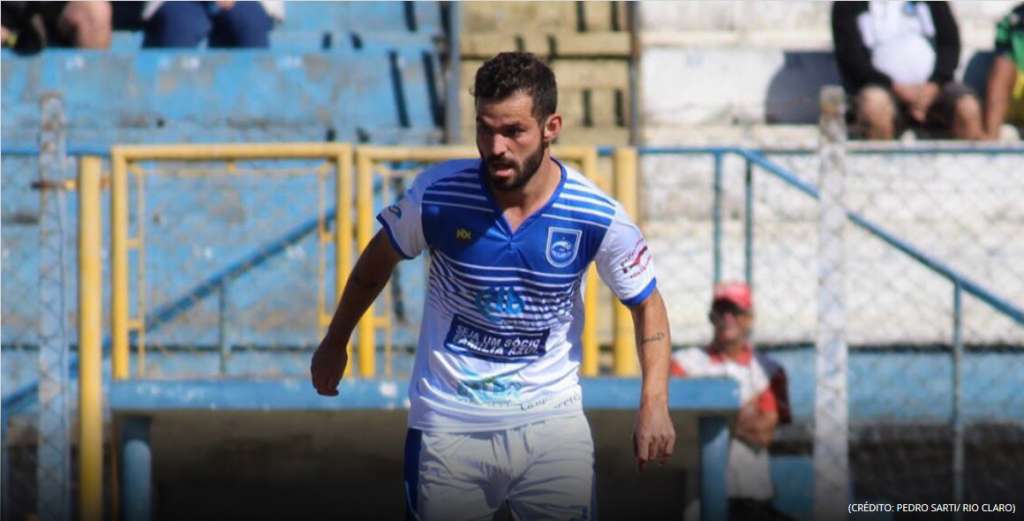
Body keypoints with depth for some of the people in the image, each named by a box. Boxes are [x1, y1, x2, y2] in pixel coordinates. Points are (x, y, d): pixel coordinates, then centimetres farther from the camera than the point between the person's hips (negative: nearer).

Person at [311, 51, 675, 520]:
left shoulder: (596, 216, -13)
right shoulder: (438, 193, -13)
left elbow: (646, 304, 3)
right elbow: (377, 261, 8)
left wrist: (654, 403, -9)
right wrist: (334, 343, 18)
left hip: (551, 420, 0)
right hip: (447, 425, 0)